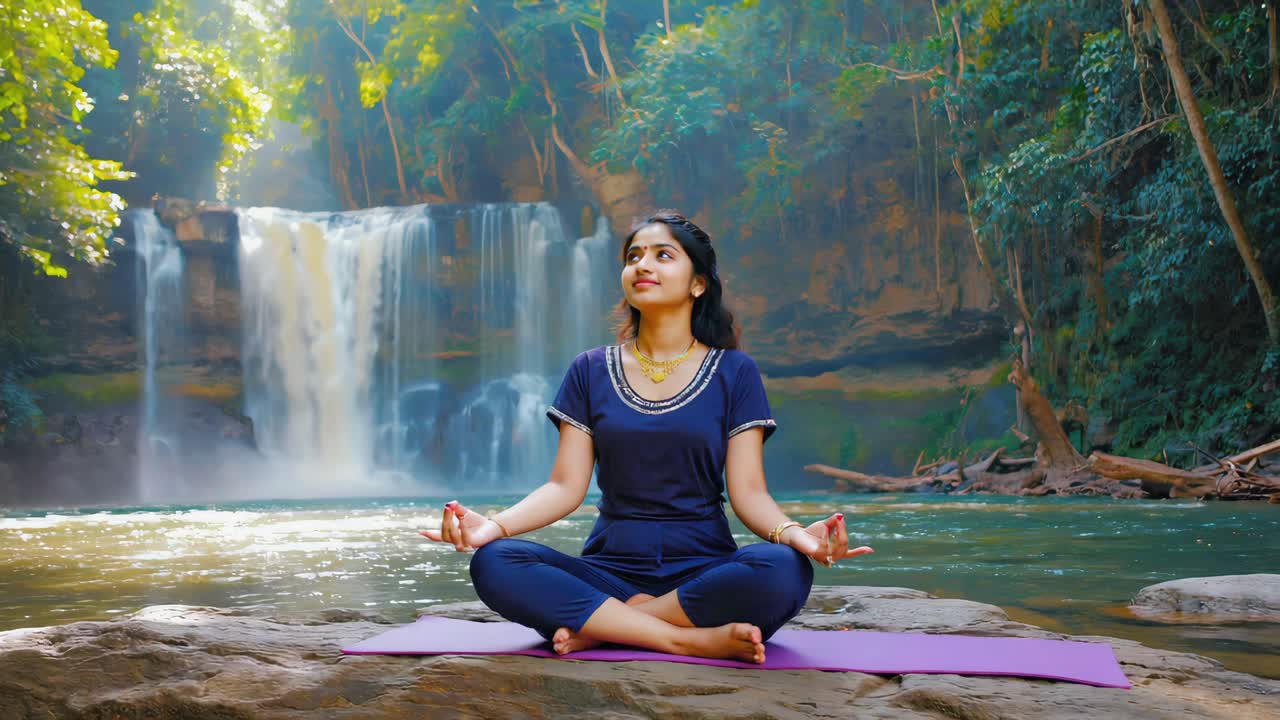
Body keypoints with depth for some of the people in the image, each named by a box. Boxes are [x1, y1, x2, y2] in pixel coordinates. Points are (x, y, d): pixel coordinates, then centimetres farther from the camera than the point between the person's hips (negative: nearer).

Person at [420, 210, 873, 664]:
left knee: (784, 571, -34)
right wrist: (496, 524, -17)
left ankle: (602, 627, -19)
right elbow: (566, 487, 2)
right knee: (494, 563, -27)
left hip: (703, 571, -1)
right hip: (611, 569, 2)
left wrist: (794, 534, -25)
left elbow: (748, 492, -3)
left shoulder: (733, 372, 5)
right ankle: (694, 639, -25)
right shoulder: (592, 371, 10)